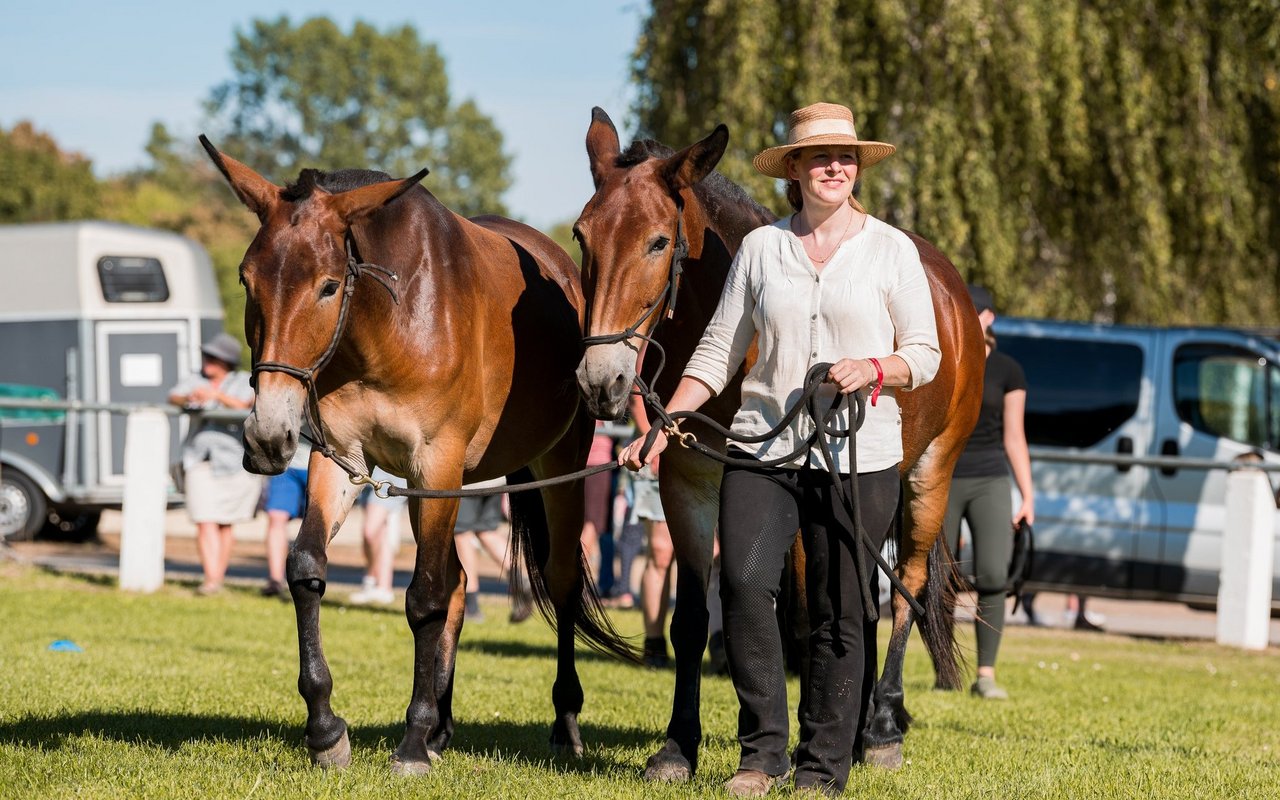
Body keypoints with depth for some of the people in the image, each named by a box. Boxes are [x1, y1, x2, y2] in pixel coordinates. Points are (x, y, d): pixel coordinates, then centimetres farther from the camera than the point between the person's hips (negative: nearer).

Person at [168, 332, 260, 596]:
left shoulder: (244, 382, 7)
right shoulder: (194, 381, 13)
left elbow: (247, 406, -13)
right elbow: (173, 397, -6)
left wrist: (217, 396, -28)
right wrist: (187, 399, -29)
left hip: (234, 461, -1)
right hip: (200, 461, 1)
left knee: (224, 524, 4)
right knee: (205, 522, -12)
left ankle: (219, 577, 13)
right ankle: (211, 580, -20)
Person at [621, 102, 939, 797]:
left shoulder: (892, 250, 4)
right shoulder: (760, 248, 8)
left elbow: (925, 355, 4)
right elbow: (718, 352, 9)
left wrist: (872, 368, -15)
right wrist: (665, 424, -1)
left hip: (858, 456, -1)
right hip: (764, 448, 1)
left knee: (841, 615, 0)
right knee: (744, 582, -16)